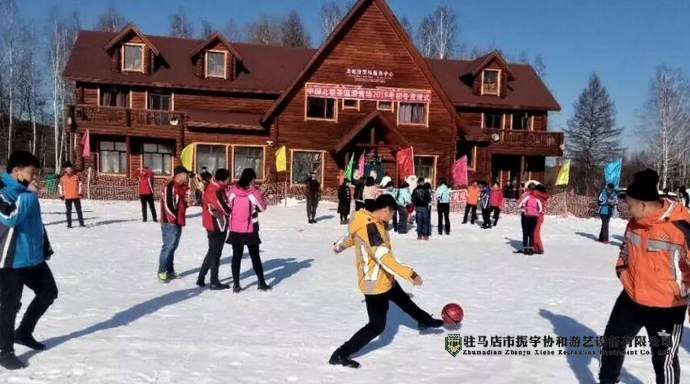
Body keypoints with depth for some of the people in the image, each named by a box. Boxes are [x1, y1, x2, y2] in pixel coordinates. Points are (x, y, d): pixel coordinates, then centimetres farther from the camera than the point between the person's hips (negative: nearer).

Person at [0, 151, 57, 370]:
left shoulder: (27, 192, 10)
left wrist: (46, 245, 22)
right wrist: (29, 194, -26)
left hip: (34, 257, 8)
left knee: (49, 292, 16)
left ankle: (23, 332, 32)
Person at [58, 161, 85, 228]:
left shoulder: (76, 176, 2)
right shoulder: (63, 178, 2)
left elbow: (79, 184, 8)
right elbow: (60, 186, 10)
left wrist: (79, 192, -2)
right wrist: (61, 194, 2)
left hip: (76, 196, 0)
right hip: (67, 197, 0)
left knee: (79, 210, 2)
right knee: (68, 211, 5)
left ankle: (81, 223, 7)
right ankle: (69, 224, 11)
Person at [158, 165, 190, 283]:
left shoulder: (181, 188, 13)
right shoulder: (169, 187, -15)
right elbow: (167, 205, -19)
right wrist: (173, 218, -16)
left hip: (178, 222, 9)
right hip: (170, 223, -9)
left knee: (173, 247, 13)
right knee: (168, 246, -8)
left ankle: (170, 271, 21)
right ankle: (161, 272, -2)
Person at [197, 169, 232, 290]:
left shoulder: (215, 187, 7)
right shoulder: (216, 192, -24)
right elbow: (226, 209, -21)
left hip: (214, 225, 10)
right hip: (217, 226, -10)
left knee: (212, 252, 19)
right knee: (215, 253, 0)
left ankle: (201, 279, 25)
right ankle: (214, 283, 10)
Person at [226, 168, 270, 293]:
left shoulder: (232, 191, -6)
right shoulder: (254, 193, -15)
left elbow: (229, 206, 7)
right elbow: (262, 208, 0)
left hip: (235, 230, 3)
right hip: (250, 230, -2)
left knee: (236, 257, 11)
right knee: (255, 256, 11)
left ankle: (236, 284, 11)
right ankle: (261, 283, 18)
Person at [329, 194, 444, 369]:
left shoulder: (366, 222, 1)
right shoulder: (370, 227, -30)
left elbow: (351, 236, 22)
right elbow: (384, 258, -37)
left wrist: (339, 246, 42)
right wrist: (409, 274, -37)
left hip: (384, 279, 10)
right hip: (375, 284, -10)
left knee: (403, 300, 31)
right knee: (377, 326, -2)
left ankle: (425, 320, 57)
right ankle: (340, 355, 5)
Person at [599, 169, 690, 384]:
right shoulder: (635, 222, -1)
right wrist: (621, 267, 6)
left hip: (666, 307, -7)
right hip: (631, 299, 7)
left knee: (664, 359, 6)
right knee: (612, 340, 19)